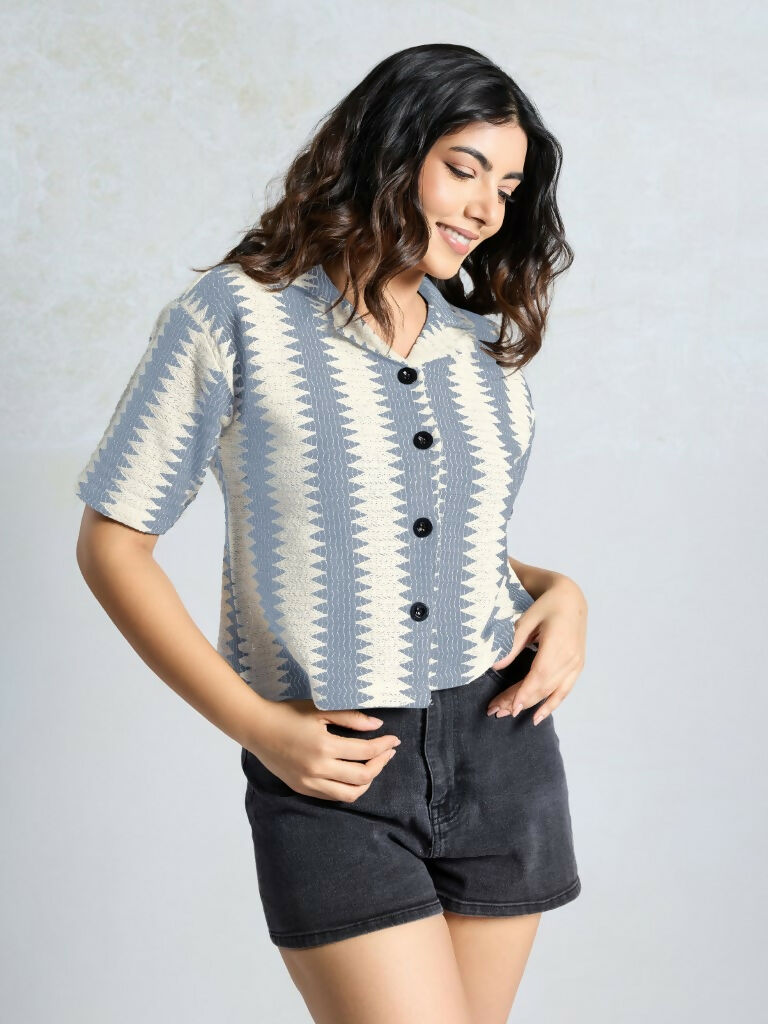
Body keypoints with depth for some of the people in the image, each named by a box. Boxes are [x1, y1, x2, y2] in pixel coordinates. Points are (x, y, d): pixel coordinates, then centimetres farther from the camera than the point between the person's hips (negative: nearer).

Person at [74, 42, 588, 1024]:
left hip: (502, 746, 5)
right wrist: (257, 726, -12)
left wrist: (558, 591, 0)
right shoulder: (236, 316, -6)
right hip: (332, 767, -5)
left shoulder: (481, 343, 10)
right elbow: (111, 545, -5)